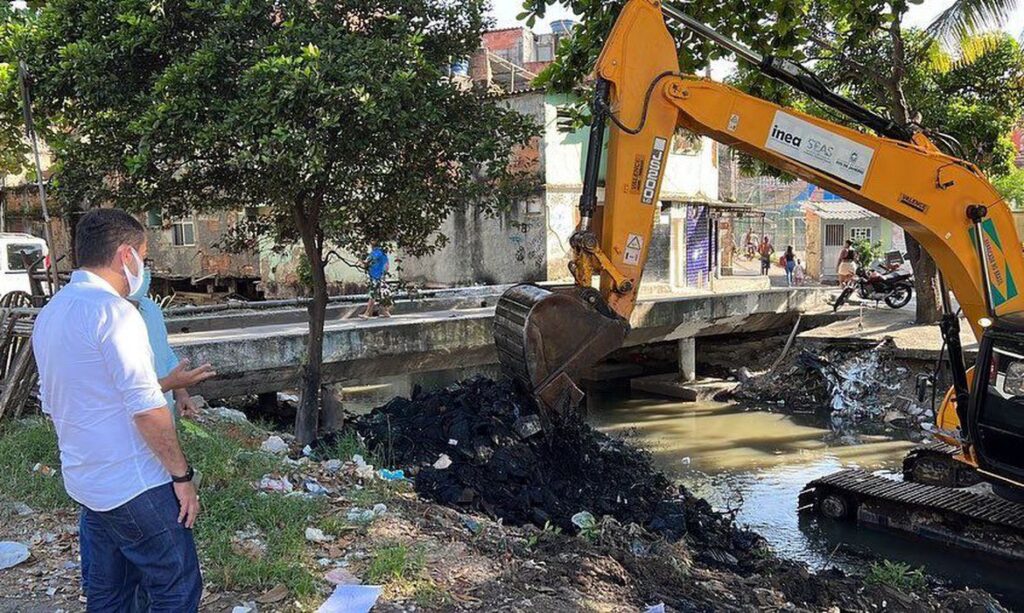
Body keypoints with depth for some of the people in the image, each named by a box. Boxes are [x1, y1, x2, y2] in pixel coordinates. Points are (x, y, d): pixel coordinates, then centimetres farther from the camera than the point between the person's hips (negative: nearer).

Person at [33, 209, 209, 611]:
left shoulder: (49, 313, 9)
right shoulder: (113, 311, -19)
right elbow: (146, 410, -22)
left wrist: (165, 383, 21)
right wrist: (182, 475, -14)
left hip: (83, 483, 9)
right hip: (133, 487, -9)